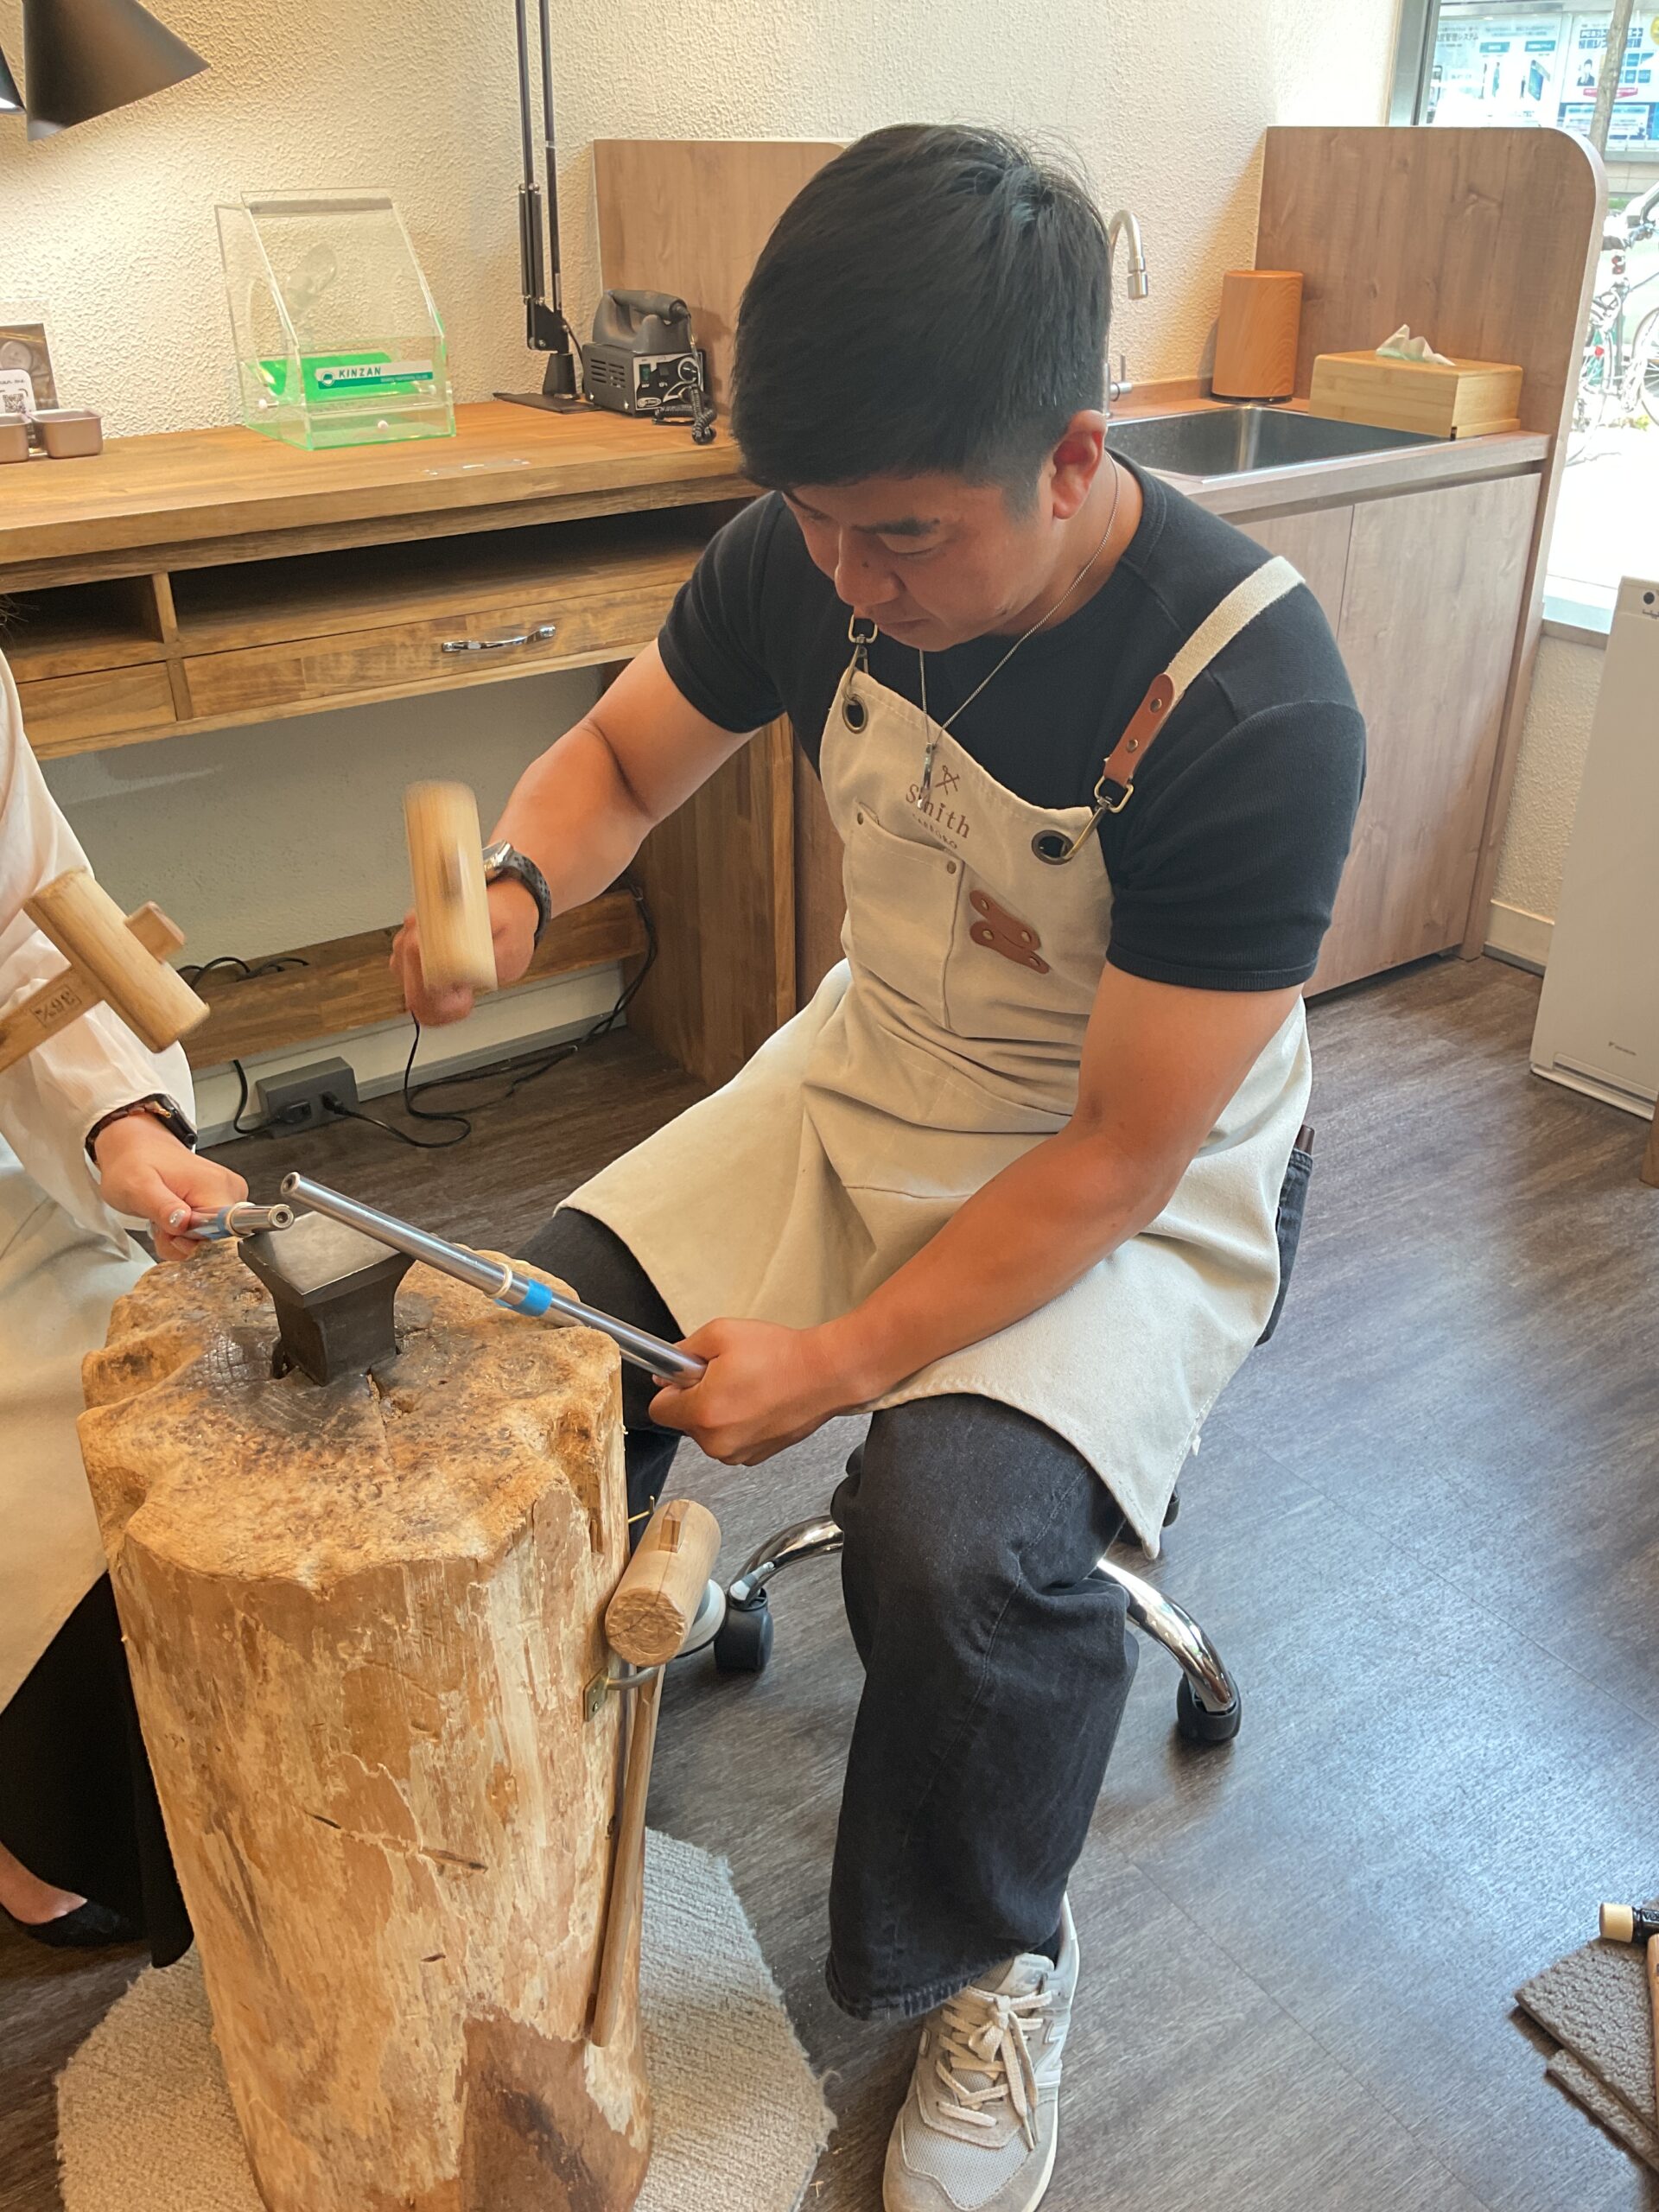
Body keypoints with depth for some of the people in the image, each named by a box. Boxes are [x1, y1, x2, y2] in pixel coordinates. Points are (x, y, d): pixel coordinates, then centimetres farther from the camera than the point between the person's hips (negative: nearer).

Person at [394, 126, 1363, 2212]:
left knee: (957, 1536, -30)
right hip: (865, 1076, 5)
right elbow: (621, 751, 4)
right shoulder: (816, 554, -13)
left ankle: (989, 1970, 6)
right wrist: (515, 884, -19)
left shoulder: (1254, 708, -29)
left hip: (1141, 1183, -5)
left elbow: (1118, 1158, -24)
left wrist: (838, 1359, -26)